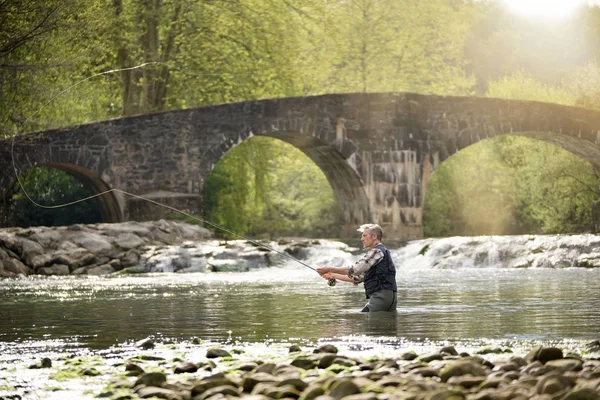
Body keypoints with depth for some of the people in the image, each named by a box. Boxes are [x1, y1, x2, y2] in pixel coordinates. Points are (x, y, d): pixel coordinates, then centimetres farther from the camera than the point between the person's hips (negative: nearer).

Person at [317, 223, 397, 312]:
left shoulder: (377, 251, -7)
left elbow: (355, 269, -16)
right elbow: (358, 277, 26)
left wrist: (329, 269, -10)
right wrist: (333, 276, 23)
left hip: (381, 296, -10)